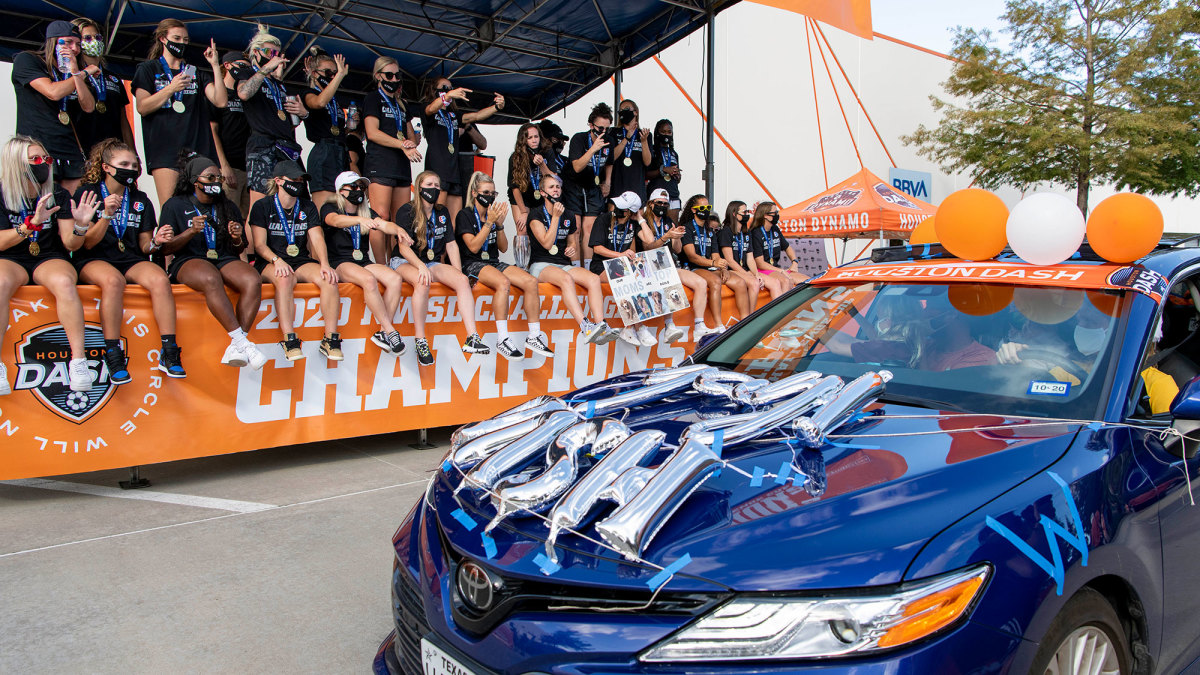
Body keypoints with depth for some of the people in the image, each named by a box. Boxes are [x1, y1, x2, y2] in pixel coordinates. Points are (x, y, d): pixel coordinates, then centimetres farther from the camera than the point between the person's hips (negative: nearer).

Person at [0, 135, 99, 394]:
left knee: (64, 282, -35)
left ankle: (79, 360, -37)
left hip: (49, 259, 1)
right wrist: (32, 223, -24)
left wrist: (80, 226, -20)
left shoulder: (58, 195, 6)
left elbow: (71, 244, 2)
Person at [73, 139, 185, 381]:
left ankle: (169, 354, -32)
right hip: (93, 261, -3)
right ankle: (113, 356, -33)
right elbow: (87, 243, -6)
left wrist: (155, 242, -13)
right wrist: (107, 215, -21)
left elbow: (144, 246, 11)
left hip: (130, 260, 3)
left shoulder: (140, 200, 14)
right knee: (113, 280, -39)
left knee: (160, 279, -30)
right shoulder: (87, 194, 2)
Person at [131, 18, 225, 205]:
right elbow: (142, 107, 3)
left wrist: (215, 66, 2)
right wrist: (171, 88, -8)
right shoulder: (148, 69, 15)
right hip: (165, 148, -2)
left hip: (198, 146, 3)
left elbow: (220, 101, 7)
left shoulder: (196, 73, 23)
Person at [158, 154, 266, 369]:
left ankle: (236, 347, -35)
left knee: (253, 281, -32)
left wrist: (237, 240, -4)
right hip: (188, 261, -3)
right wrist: (191, 232, -15)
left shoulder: (229, 208, 20)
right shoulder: (175, 206, 9)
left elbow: (240, 250, 20)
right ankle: (242, 341, -42)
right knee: (212, 280, -40)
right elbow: (165, 248, 1)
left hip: (225, 259, 3)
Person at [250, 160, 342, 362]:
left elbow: (317, 238, 2)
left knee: (329, 279, -27)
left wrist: (325, 264, -17)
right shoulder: (262, 207, 4)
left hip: (301, 261, 3)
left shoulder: (308, 207, 14)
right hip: (270, 263, -3)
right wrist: (277, 260, -23)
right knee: (285, 279, -39)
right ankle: (289, 340, -40)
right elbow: (260, 245, -2)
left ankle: (330, 339, -27)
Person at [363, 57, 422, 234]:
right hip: (380, 165, -7)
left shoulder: (400, 103, 27)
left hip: (402, 166, 7)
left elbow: (412, 137, 24)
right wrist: (402, 144, -13)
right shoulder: (373, 98, 7)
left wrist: (411, 142, -2)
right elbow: (372, 133, -7)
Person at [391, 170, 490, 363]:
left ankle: (472, 338, -33)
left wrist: (458, 273, -4)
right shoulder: (406, 211, -3)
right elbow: (404, 247, -11)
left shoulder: (442, 213, 14)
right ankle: (420, 341, -33)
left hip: (433, 263, 5)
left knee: (463, 281, -23)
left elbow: (451, 245, 11)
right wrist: (422, 267, -28)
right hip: (405, 262, -5)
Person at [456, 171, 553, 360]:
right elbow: (473, 246, -14)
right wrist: (489, 222, -16)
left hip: (494, 263, 6)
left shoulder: (493, 214, 15)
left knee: (531, 281, -18)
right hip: (473, 265, -6)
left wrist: (500, 224, -3)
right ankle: (502, 340, -37)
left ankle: (534, 335, -17)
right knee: (503, 282, -37)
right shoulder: (465, 215, -1)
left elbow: (503, 248, 12)